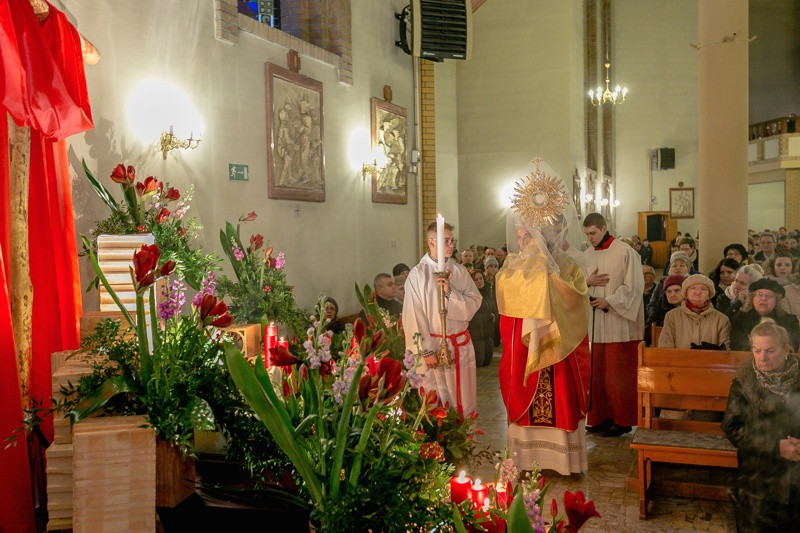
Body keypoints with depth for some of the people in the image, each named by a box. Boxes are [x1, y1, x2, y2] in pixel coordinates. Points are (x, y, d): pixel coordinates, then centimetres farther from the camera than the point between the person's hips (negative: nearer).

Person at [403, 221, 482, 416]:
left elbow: (474, 303, -1)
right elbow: (413, 315, -10)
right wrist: (426, 350, -12)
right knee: (437, 402, 3)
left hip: (461, 343, 4)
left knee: (463, 394, 10)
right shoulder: (418, 274, -8)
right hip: (434, 345, -4)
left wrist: (450, 291, -17)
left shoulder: (459, 271, 5)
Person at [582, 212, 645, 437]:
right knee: (597, 373, 8)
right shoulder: (587, 255, 11)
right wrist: (587, 282, -7)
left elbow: (633, 286, -11)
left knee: (618, 374, 0)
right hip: (595, 323, 6)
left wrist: (609, 301, -17)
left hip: (618, 323, -6)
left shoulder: (625, 252, -7)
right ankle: (601, 417, 19)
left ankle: (622, 420, 11)